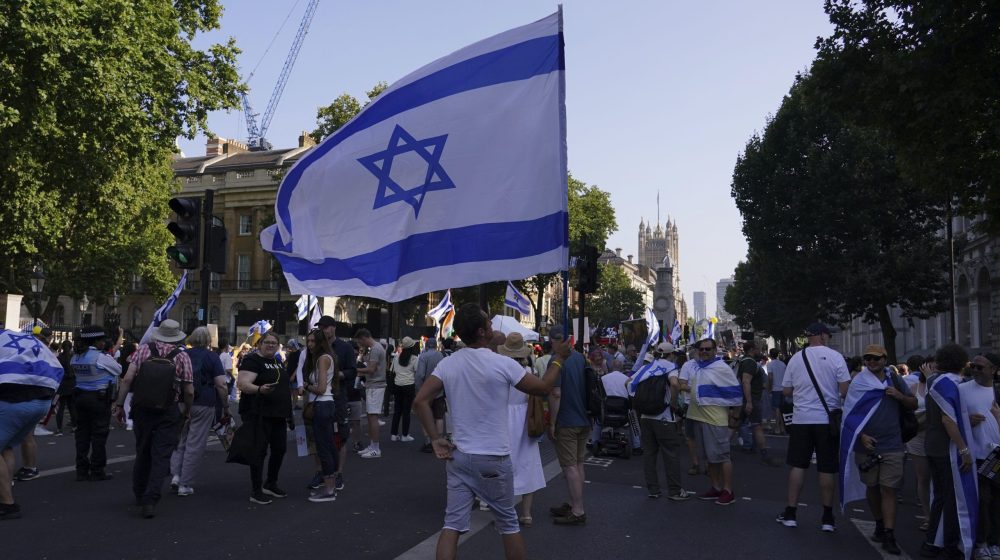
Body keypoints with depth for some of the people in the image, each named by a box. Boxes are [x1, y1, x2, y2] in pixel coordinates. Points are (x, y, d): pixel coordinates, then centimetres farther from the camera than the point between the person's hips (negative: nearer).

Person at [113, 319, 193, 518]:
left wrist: (119, 404, -1)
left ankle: (140, 495, 34)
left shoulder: (143, 350, 0)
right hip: (169, 413, -3)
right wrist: (187, 412, 11)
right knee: (161, 457, 2)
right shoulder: (182, 357, -4)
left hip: (142, 409, 3)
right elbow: (189, 391, -4)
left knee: (142, 453, 18)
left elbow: (127, 379, -7)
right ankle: (150, 500, -6)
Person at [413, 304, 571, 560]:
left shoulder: (448, 363, -1)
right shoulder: (503, 364, -13)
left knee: (453, 524, 5)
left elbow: (420, 400, -6)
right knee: (508, 523, 13)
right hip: (494, 459, -4)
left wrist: (436, 439, -1)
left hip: (459, 456, 4)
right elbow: (543, 388, -1)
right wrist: (558, 358, 13)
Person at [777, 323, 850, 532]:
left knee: (797, 465, 8)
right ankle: (827, 517, 12)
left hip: (801, 419, 2)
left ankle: (790, 513, 10)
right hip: (827, 419, -2)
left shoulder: (796, 358, 3)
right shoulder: (835, 357, -5)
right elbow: (845, 390, -10)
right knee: (827, 468, 5)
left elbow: (786, 391, 5)